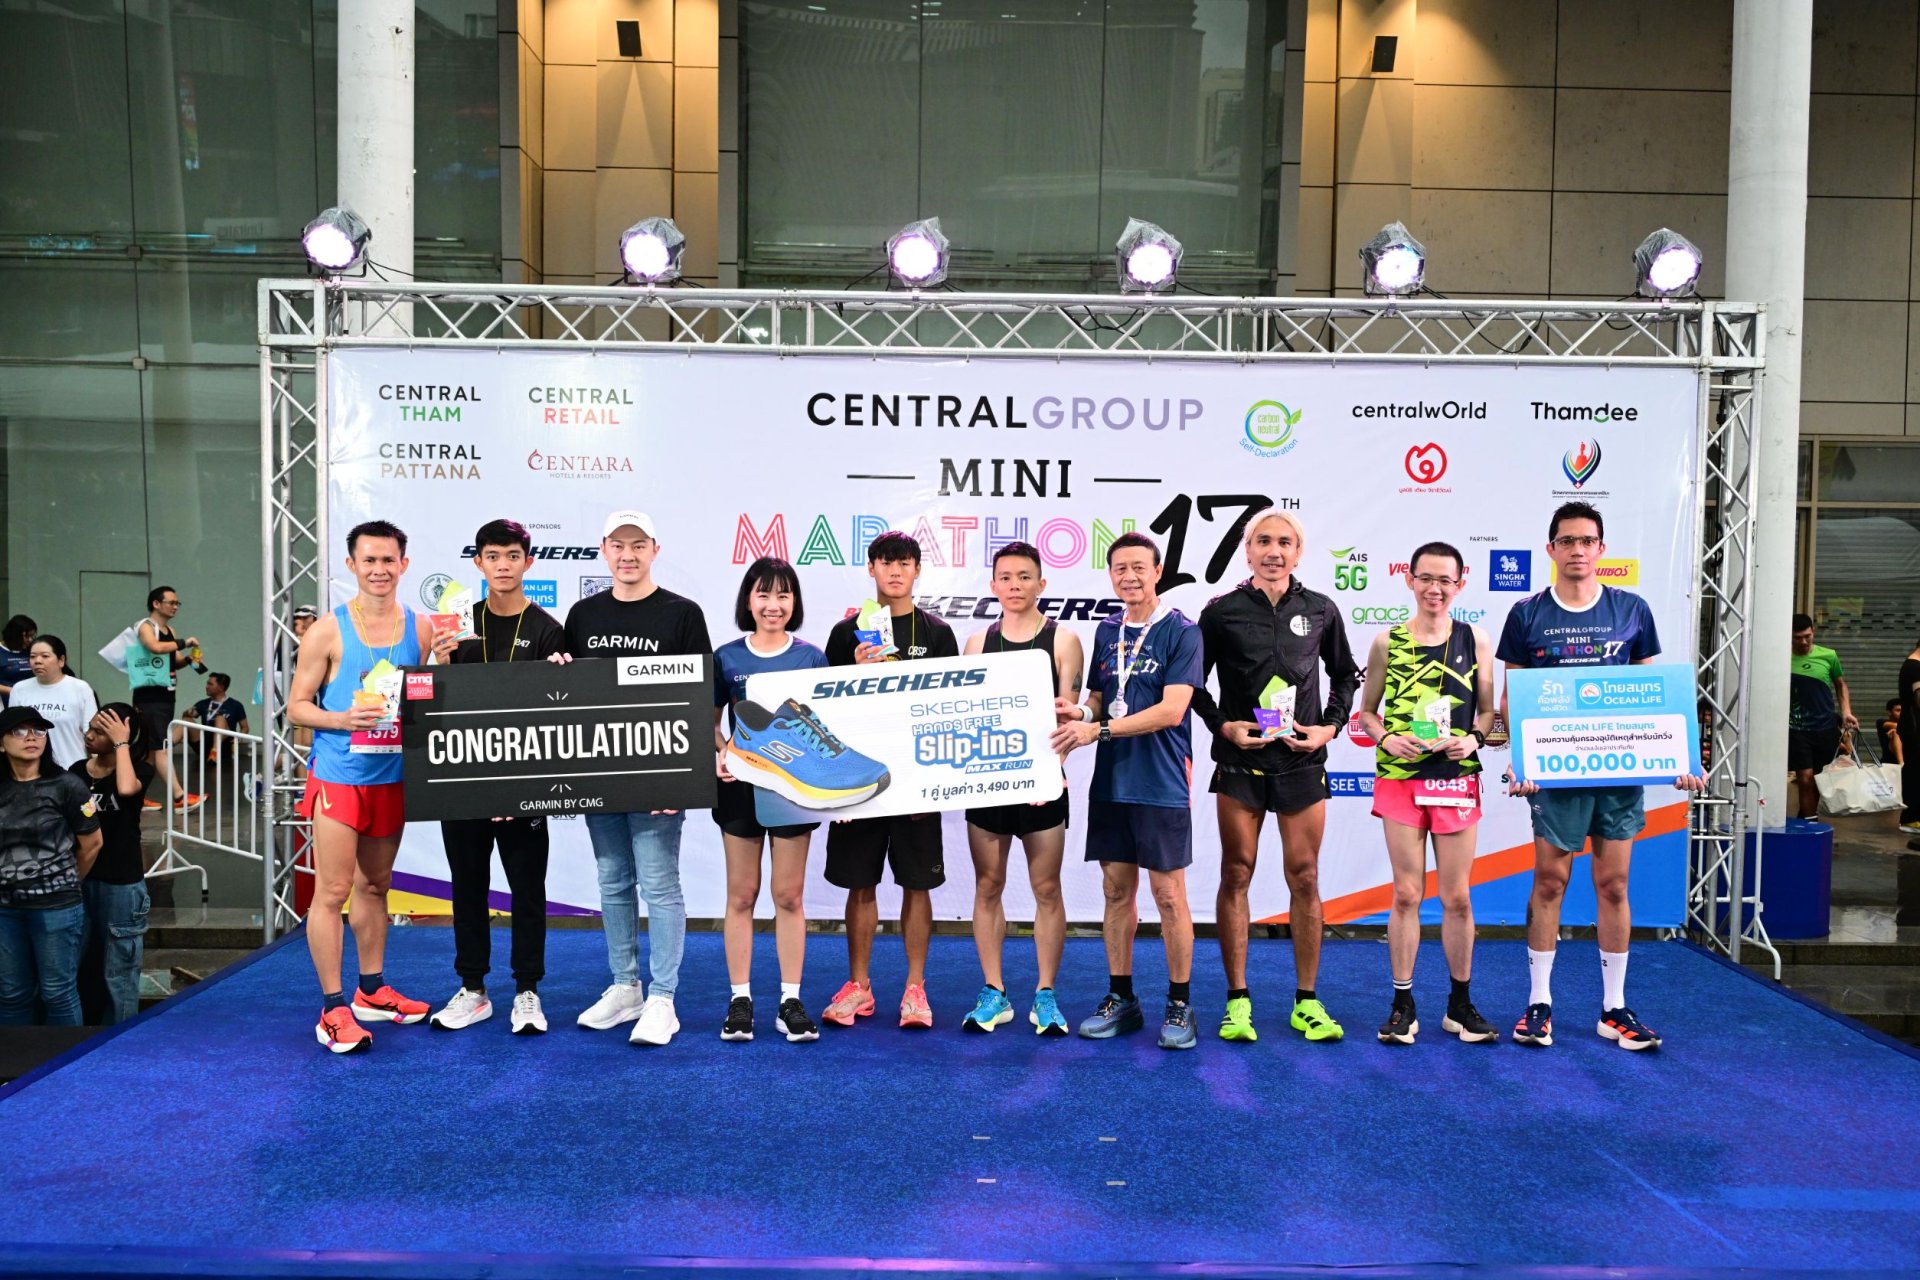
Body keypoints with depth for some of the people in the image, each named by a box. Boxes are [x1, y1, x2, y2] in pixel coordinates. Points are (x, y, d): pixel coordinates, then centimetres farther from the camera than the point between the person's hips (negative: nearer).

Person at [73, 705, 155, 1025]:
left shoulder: (139, 770, -9)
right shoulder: (77, 772, 4)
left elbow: (126, 789, -33)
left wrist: (121, 743, -22)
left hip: (122, 884, -5)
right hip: (81, 879, 5)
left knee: (118, 974, 3)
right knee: (82, 967, 17)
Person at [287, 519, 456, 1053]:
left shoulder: (421, 628, 3)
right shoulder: (328, 631, -6)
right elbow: (296, 705, -3)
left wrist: (441, 662, -11)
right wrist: (341, 719, -21)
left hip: (392, 776, 4)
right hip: (339, 775, -4)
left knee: (375, 885, 16)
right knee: (332, 890, -4)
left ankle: (372, 990, 29)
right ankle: (333, 1009, 4)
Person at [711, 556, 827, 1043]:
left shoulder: (811, 658, 1)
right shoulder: (726, 658, 1)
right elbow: (711, 721, 5)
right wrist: (720, 753, -14)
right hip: (741, 784, 0)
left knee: (789, 896, 6)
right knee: (741, 894, 7)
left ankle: (790, 1002, 15)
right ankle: (740, 999, 17)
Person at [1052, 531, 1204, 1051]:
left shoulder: (1181, 632, -7)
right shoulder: (1106, 631, 11)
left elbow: (1171, 710, -16)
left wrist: (1099, 730, -19)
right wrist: (1080, 710, -6)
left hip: (1161, 786, -5)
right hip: (1110, 782, 5)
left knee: (1169, 895, 1)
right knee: (1117, 890, 11)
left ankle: (1180, 1005, 14)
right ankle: (1120, 998, 22)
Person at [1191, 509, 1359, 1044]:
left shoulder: (1321, 611, 5)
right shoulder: (1222, 612, 0)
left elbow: (1345, 674, 17)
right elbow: (1192, 682, 7)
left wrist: (1332, 726, 4)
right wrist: (1222, 725, -7)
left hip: (1302, 761, 1)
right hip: (1240, 761, -1)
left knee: (1304, 880, 4)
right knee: (1235, 876, 1)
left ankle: (1307, 1002, 14)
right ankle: (1237, 1001, 9)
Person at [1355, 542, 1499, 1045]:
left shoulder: (1476, 640, 3)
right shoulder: (1387, 642, 2)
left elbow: (1489, 709, 8)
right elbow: (1366, 711, 8)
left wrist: (1474, 738, -11)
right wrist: (1385, 737, -10)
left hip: (1457, 781, 1)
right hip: (1400, 778, 0)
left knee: (1457, 897, 6)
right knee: (1406, 895, 3)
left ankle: (1461, 1004, 22)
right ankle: (1402, 1006, 13)